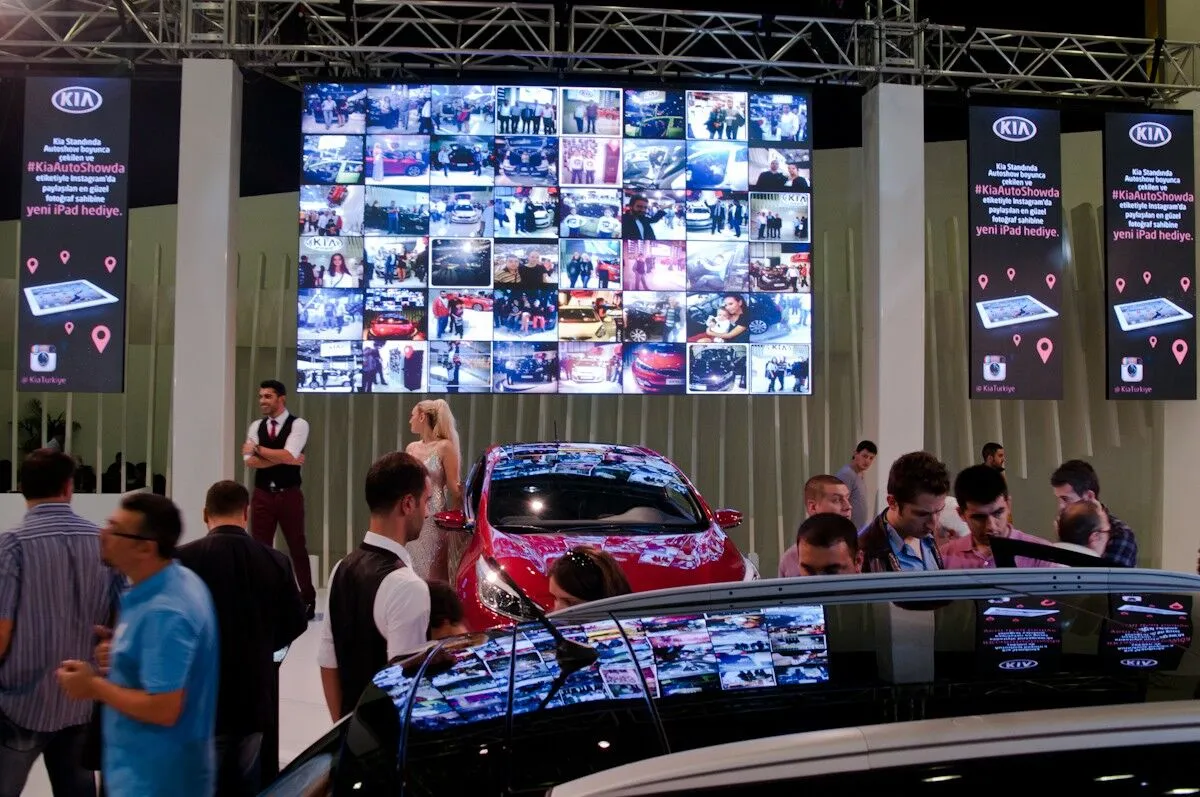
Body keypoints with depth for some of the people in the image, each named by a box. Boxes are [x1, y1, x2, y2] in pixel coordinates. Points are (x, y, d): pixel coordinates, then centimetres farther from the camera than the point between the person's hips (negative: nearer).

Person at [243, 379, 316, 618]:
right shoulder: (256, 427, 8)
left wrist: (257, 449, -8)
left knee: (297, 547, 5)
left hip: (289, 495, -3)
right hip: (262, 495, 4)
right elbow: (250, 461, -5)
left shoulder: (298, 424, -5)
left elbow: (288, 456, -19)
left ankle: (308, 600, 16)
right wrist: (282, 459, -15)